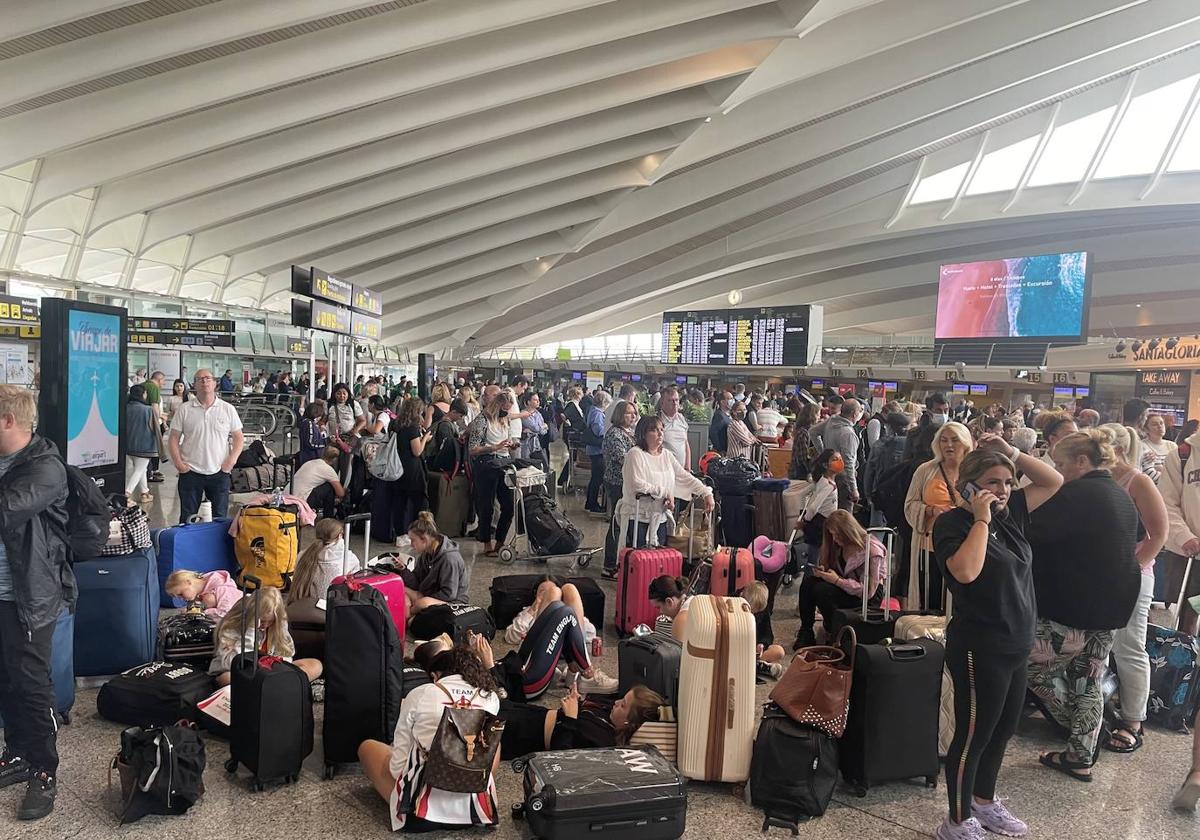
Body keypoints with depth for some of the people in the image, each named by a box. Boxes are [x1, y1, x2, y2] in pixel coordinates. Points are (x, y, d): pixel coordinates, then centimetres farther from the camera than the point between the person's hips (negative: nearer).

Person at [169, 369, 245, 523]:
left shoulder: (228, 409, 3)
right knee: (187, 517, 6)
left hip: (219, 472, 0)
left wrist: (232, 459, -7)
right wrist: (178, 463, -7)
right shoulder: (184, 410, 2)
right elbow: (174, 439, 3)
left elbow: (238, 438, 6)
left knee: (220, 518, 6)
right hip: (190, 472, 0)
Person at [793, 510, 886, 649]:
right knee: (808, 581, -17)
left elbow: (868, 591, -23)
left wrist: (837, 580, -29)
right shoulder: (840, 545, 1)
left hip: (870, 597, -8)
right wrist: (821, 571, -11)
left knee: (821, 590, -29)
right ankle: (805, 632, -13)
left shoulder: (872, 551, -22)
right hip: (845, 587, 8)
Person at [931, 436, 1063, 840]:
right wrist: (981, 519, -24)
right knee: (973, 735, 4)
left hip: (1017, 646, 8)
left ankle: (984, 801, 41)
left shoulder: (1009, 513, 6)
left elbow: (1053, 481, 13)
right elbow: (966, 571, -32)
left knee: (1003, 730, 21)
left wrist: (1012, 453, 0)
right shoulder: (953, 523, -16)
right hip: (980, 649, -8)